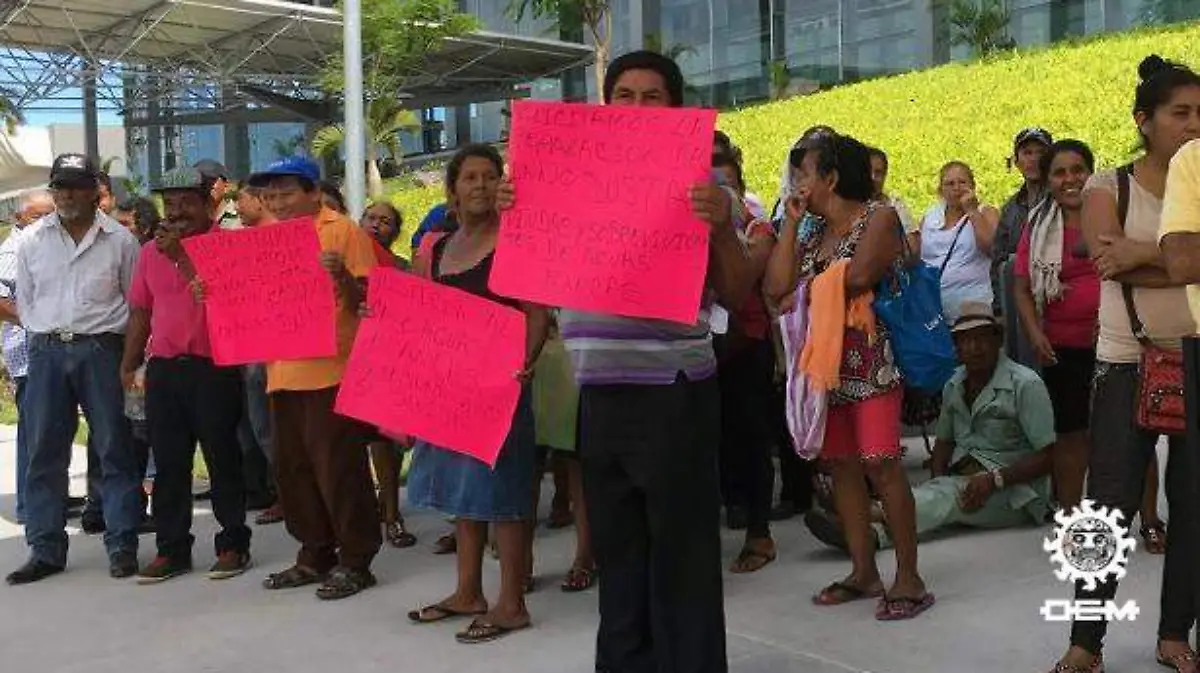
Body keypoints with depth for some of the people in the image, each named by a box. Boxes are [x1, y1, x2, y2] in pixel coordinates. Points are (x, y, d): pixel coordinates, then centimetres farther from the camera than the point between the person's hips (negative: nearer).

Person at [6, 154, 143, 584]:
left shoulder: (120, 240, 1)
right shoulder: (32, 239, 8)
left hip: (100, 350, -2)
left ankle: (122, 546, 7)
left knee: (114, 448, 0)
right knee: (44, 451, 5)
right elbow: (24, 301, 14)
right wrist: (46, 339, 7)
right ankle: (45, 549, 14)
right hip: (46, 353, 3)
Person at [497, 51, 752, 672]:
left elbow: (736, 296, -6)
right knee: (616, 550, 16)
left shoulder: (701, 185, -2)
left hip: (671, 392, -5)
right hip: (598, 392, 5)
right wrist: (513, 216, -1)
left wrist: (722, 230, -23)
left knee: (680, 557, 0)